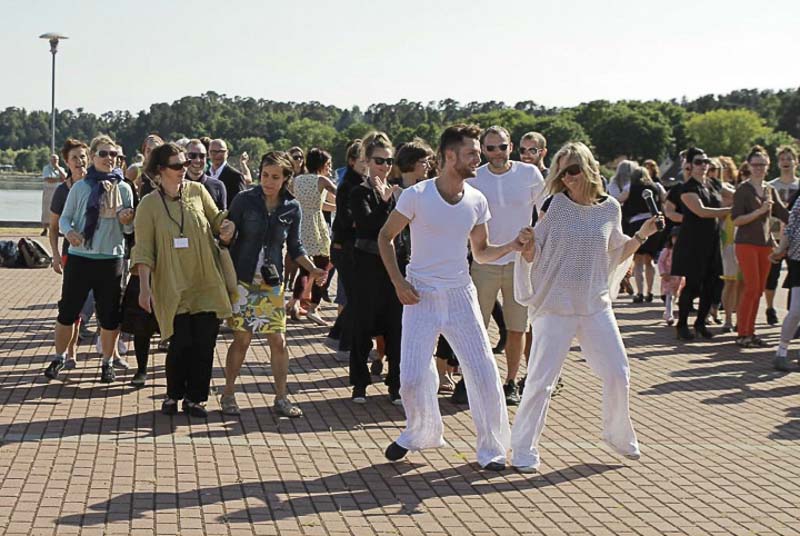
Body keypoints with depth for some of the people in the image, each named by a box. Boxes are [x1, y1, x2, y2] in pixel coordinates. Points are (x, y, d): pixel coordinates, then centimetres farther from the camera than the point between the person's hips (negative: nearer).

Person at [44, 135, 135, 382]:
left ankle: (107, 362, 21)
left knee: (109, 316, 7)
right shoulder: (80, 187, 1)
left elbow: (129, 229, 6)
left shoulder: (123, 188, 3)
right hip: (79, 257, -1)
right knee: (67, 312, 5)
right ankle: (58, 358, 20)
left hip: (111, 259, 1)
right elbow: (64, 218, 3)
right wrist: (69, 231, -18)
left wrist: (127, 220, -16)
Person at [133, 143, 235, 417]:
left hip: (206, 282, 3)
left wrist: (227, 225, -6)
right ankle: (173, 395, 18)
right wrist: (144, 286, -13)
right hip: (173, 286, -3)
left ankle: (194, 397, 16)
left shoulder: (197, 191, 4)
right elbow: (143, 249, -5)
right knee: (181, 342, -6)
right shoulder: (149, 204, -3)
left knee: (205, 341, 0)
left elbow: (216, 218, 18)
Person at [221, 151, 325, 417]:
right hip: (243, 280, -2)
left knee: (278, 341, 0)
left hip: (273, 284, 2)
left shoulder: (292, 208, 1)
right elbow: (228, 238, -1)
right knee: (242, 339, -1)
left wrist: (312, 269, -6)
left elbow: (295, 247, 10)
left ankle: (281, 398, 11)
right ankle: (228, 394, 14)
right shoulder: (244, 200, -6)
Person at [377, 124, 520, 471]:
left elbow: (481, 253, 12)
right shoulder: (417, 196, -9)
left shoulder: (476, 202, 3)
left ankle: (491, 448, 11)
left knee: (484, 373, -4)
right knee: (412, 377, -5)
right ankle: (421, 433, 24)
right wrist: (398, 282, -8)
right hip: (420, 296, -3)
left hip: (461, 295, 3)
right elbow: (385, 237, 1)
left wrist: (511, 247, -7)